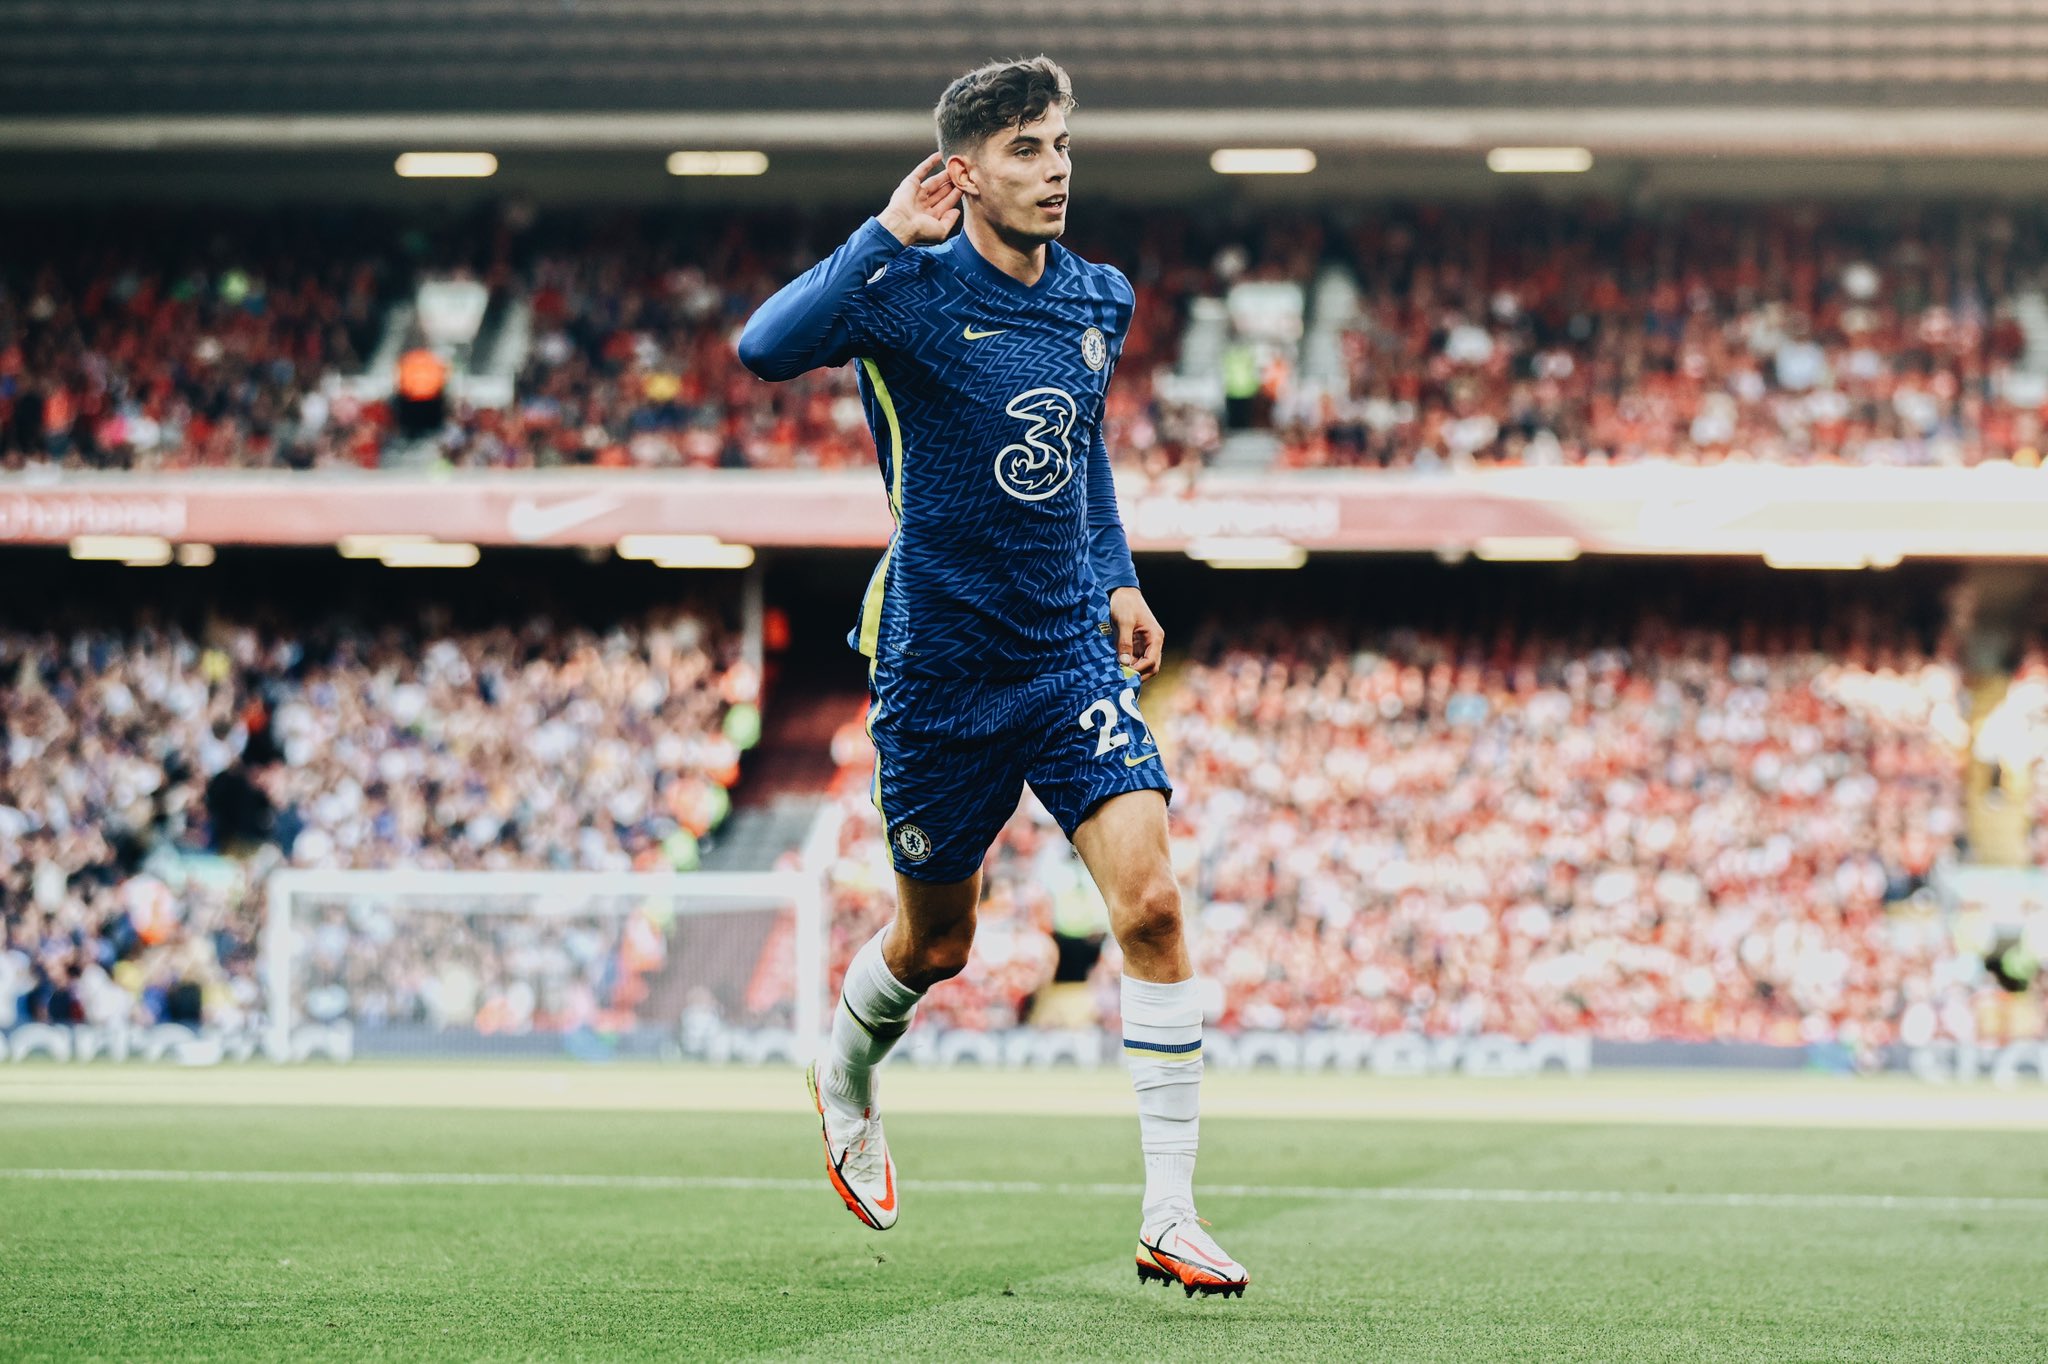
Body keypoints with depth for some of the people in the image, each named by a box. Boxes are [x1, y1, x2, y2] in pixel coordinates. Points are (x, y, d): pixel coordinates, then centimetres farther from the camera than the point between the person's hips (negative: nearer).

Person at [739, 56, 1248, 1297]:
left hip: (1073, 651, 4)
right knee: (937, 942, 12)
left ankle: (1171, 1219, -12)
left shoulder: (1101, 303, 5)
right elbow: (766, 349, -32)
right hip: (940, 669, -3)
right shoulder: (911, 290, -13)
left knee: (1151, 899, -16)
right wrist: (885, 237, -34)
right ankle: (846, 1079, 49)